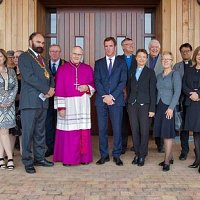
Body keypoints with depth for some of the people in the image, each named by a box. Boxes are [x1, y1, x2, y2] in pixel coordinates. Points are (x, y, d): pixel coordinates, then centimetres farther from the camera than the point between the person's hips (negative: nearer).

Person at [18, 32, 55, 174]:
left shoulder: (42, 59, 21)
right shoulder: (24, 57, -4)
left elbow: (50, 76, 17)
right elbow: (29, 77, -15)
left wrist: (51, 89, -4)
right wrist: (46, 90, -13)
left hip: (43, 101, 7)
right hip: (30, 102, -7)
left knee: (40, 133, 13)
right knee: (28, 133, -2)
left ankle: (39, 158, 22)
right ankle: (28, 162, 6)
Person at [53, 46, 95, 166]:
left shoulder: (88, 69, 9)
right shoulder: (62, 69, 2)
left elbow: (93, 85, 14)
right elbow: (59, 90, -2)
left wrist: (87, 88, -9)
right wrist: (60, 107, -9)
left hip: (83, 104, 2)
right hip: (68, 104, -2)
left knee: (83, 132, 3)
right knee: (69, 131, -2)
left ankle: (84, 157, 13)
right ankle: (68, 158, 8)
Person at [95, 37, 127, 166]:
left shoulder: (122, 63, 9)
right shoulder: (98, 63, 13)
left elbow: (123, 82, -1)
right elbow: (97, 81, 3)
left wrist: (112, 96, -12)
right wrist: (104, 96, -10)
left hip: (116, 100, -1)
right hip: (101, 100, 2)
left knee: (117, 129, 0)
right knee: (102, 129, 4)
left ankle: (117, 155, 10)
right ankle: (104, 155, 14)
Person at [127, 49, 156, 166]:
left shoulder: (150, 72, 2)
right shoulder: (131, 72, 14)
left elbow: (152, 91, -2)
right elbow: (129, 88, 15)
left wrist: (152, 109, -8)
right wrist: (128, 103, 5)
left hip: (144, 105, -3)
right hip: (132, 104, 3)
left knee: (144, 131, -2)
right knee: (135, 131, 5)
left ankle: (142, 155, 9)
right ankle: (137, 154, 16)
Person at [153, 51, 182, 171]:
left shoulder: (175, 74, -4)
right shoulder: (159, 76, 15)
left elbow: (177, 92, -11)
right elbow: (158, 92, 14)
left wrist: (171, 107, -19)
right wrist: (155, 107, 5)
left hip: (169, 107, -6)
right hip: (160, 106, 6)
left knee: (167, 134, -6)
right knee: (163, 133, 7)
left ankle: (167, 161, -2)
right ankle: (170, 157, 19)